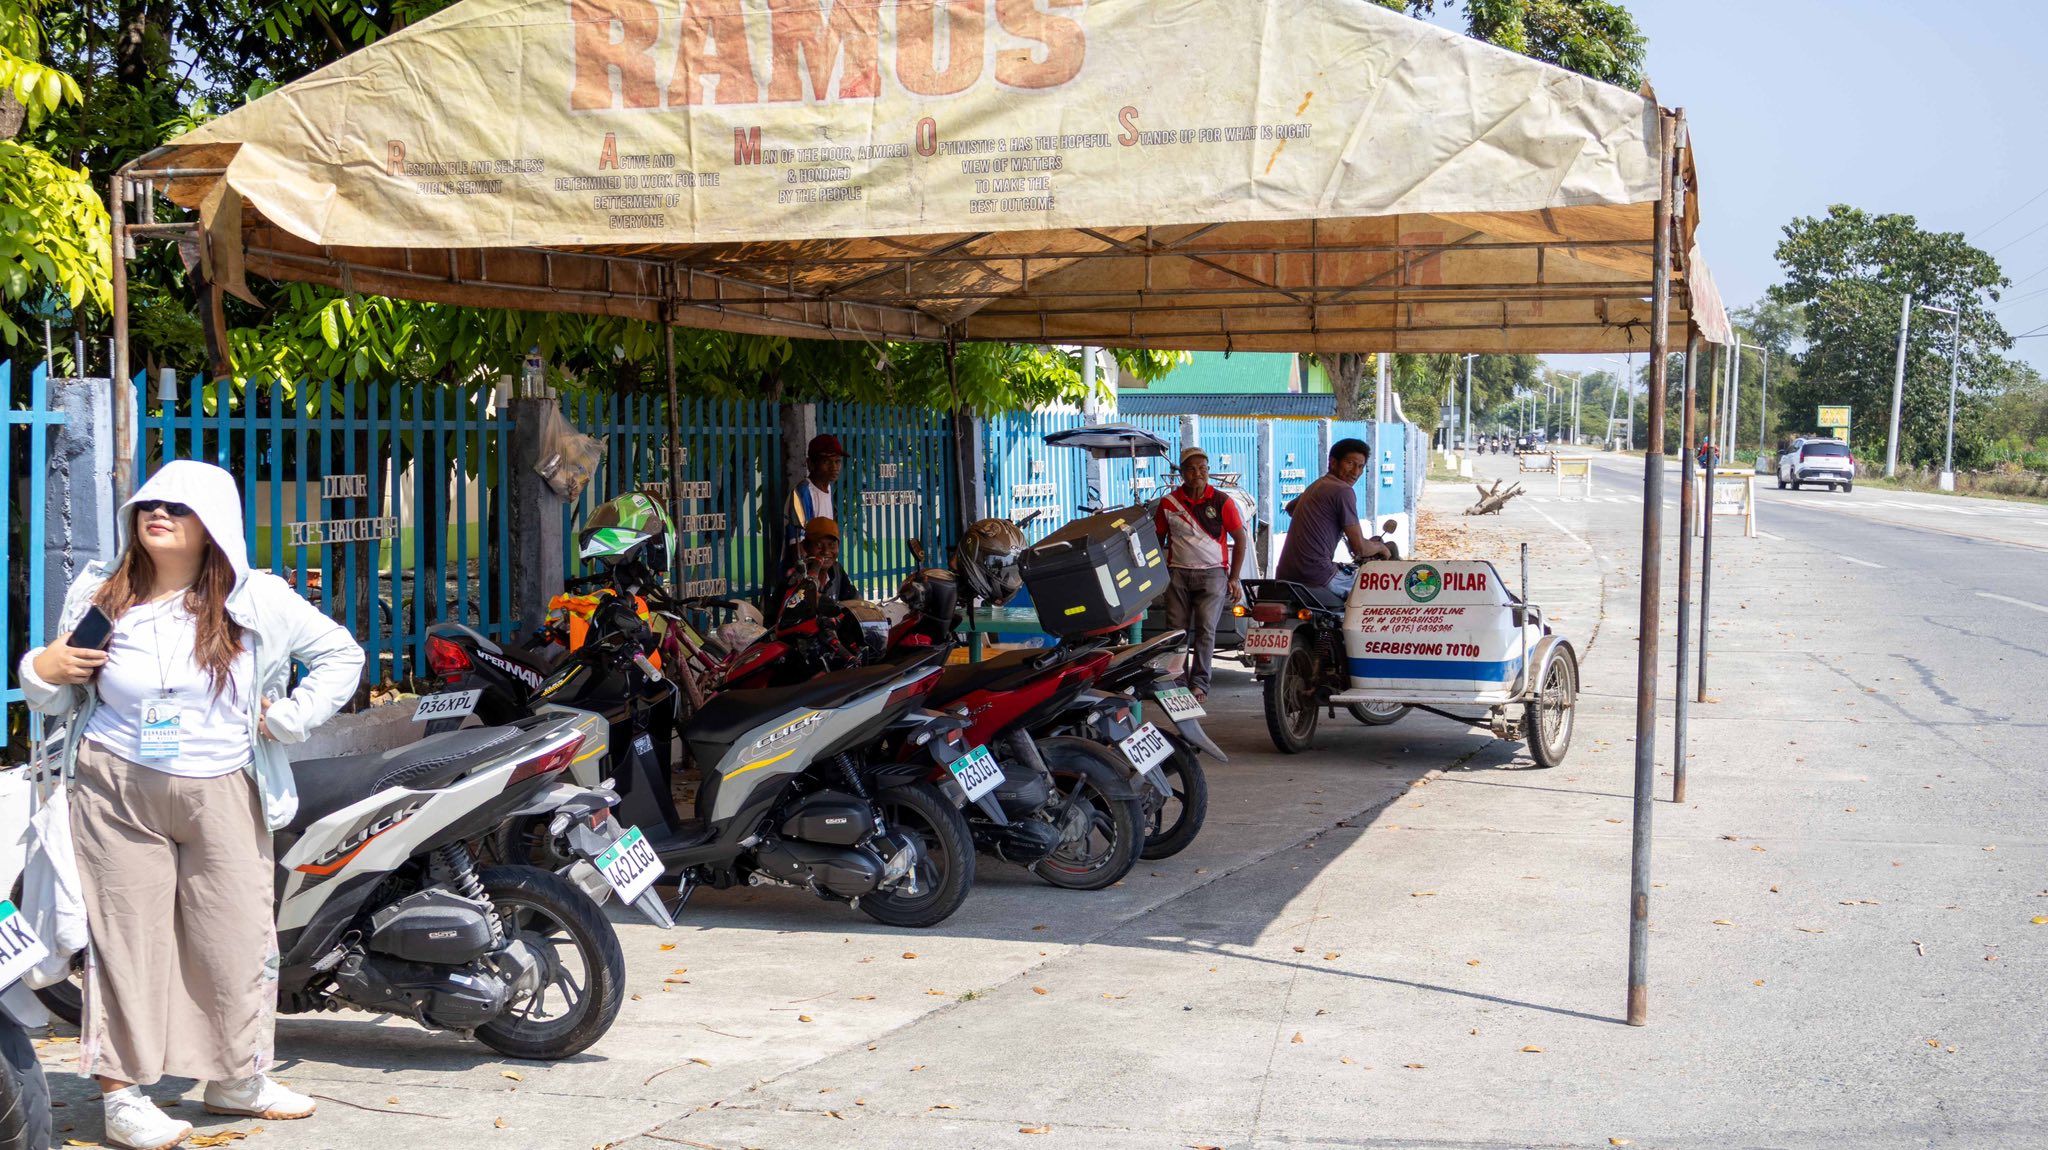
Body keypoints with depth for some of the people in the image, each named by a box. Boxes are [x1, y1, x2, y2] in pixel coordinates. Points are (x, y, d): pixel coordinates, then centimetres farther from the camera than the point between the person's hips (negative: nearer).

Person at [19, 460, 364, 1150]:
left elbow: (341, 655, 7)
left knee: (236, 937, 3)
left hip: (222, 795, 0)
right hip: (117, 792, 0)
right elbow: (59, 699, 15)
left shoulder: (258, 600, 0)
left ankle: (238, 1080, 21)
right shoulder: (99, 597, 5)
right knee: (126, 935, -1)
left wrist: (285, 719, -1)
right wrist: (42, 672, -7)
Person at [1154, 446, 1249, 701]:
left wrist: (1234, 578, 2)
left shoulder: (1221, 501, 0)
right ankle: (1178, 683, 5)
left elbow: (1240, 539, 6)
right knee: (1177, 630, -1)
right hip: (1178, 573, 2)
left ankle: (1199, 684, -4)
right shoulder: (1169, 503, 5)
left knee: (1205, 629, -8)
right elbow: (1157, 539, 14)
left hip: (1212, 573, -2)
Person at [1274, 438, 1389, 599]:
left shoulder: (1317, 485, 18)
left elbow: (1290, 508, 42)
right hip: (1317, 576, -9)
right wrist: (1380, 546, 11)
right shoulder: (1344, 490, -9)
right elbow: (1359, 548, -10)